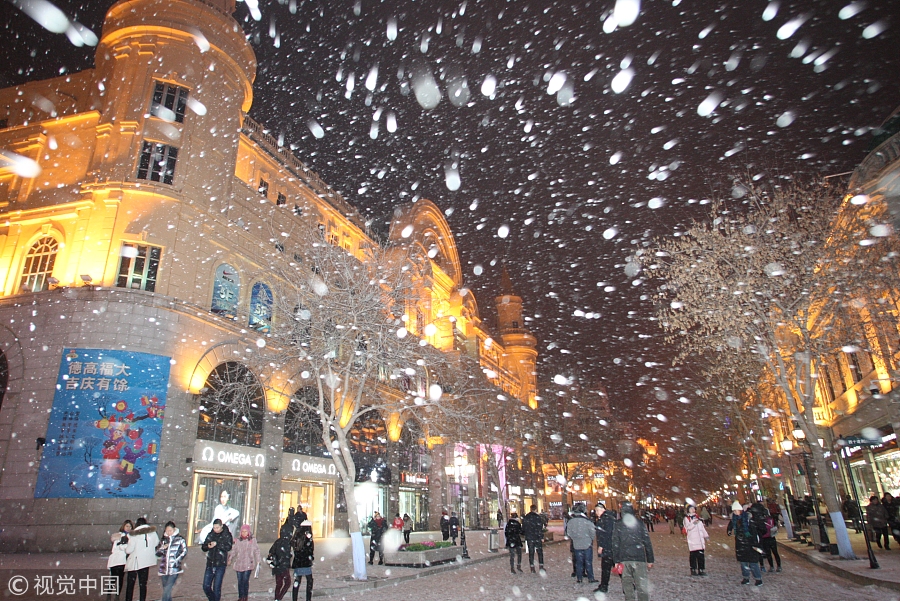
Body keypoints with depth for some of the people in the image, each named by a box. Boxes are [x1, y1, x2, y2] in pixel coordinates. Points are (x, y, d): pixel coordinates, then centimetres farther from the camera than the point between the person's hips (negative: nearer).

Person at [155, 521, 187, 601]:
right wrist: (162, 548, -7)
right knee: (167, 592, 12)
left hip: (174, 569, -5)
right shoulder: (163, 539, 11)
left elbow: (184, 551, 0)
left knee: (167, 590, -13)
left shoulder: (180, 539, -1)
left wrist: (176, 560, -8)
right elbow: (157, 553, 12)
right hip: (164, 569, 5)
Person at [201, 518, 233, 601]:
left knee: (216, 587, -3)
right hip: (210, 564, 4)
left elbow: (228, 547, -16)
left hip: (220, 564, -4)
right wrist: (208, 546, -12)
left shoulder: (227, 535, -3)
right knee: (206, 587, 7)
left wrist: (217, 544, -24)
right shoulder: (210, 534, 8)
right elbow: (203, 548, 10)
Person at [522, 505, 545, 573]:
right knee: (540, 552, 7)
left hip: (529, 538, 4)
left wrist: (524, 535, 24)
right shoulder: (537, 517, -11)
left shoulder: (525, 517, 5)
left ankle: (532, 568, 8)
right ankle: (541, 566, 2)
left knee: (531, 552, 8)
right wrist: (542, 537, -9)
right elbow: (540, 528, -13)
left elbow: (523, 528, 12)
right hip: (537, 538, -4)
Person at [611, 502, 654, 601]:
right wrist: (650, 560, 7)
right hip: (639, 559, -1)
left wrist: (616, 561, 3)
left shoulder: (618, 525, 1)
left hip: (624, 559, 1)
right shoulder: (640, 523, 0)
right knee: (642, 586, 2)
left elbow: (615, 544, -1)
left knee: (627, 584, 12)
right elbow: (647, 543, 1)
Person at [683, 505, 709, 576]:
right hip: (692, 539, -5)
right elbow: (688, 527, -12)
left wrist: (706, 535, 14)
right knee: (693, 555, -4)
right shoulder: (687, 518, 1)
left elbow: (702, 527, 22)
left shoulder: (698, 517, 19)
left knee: (701, 555, 2)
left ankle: (701, 570, 8)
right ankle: (693, 570, 1)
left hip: (700, 539, 5)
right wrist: (693, 523, -28)